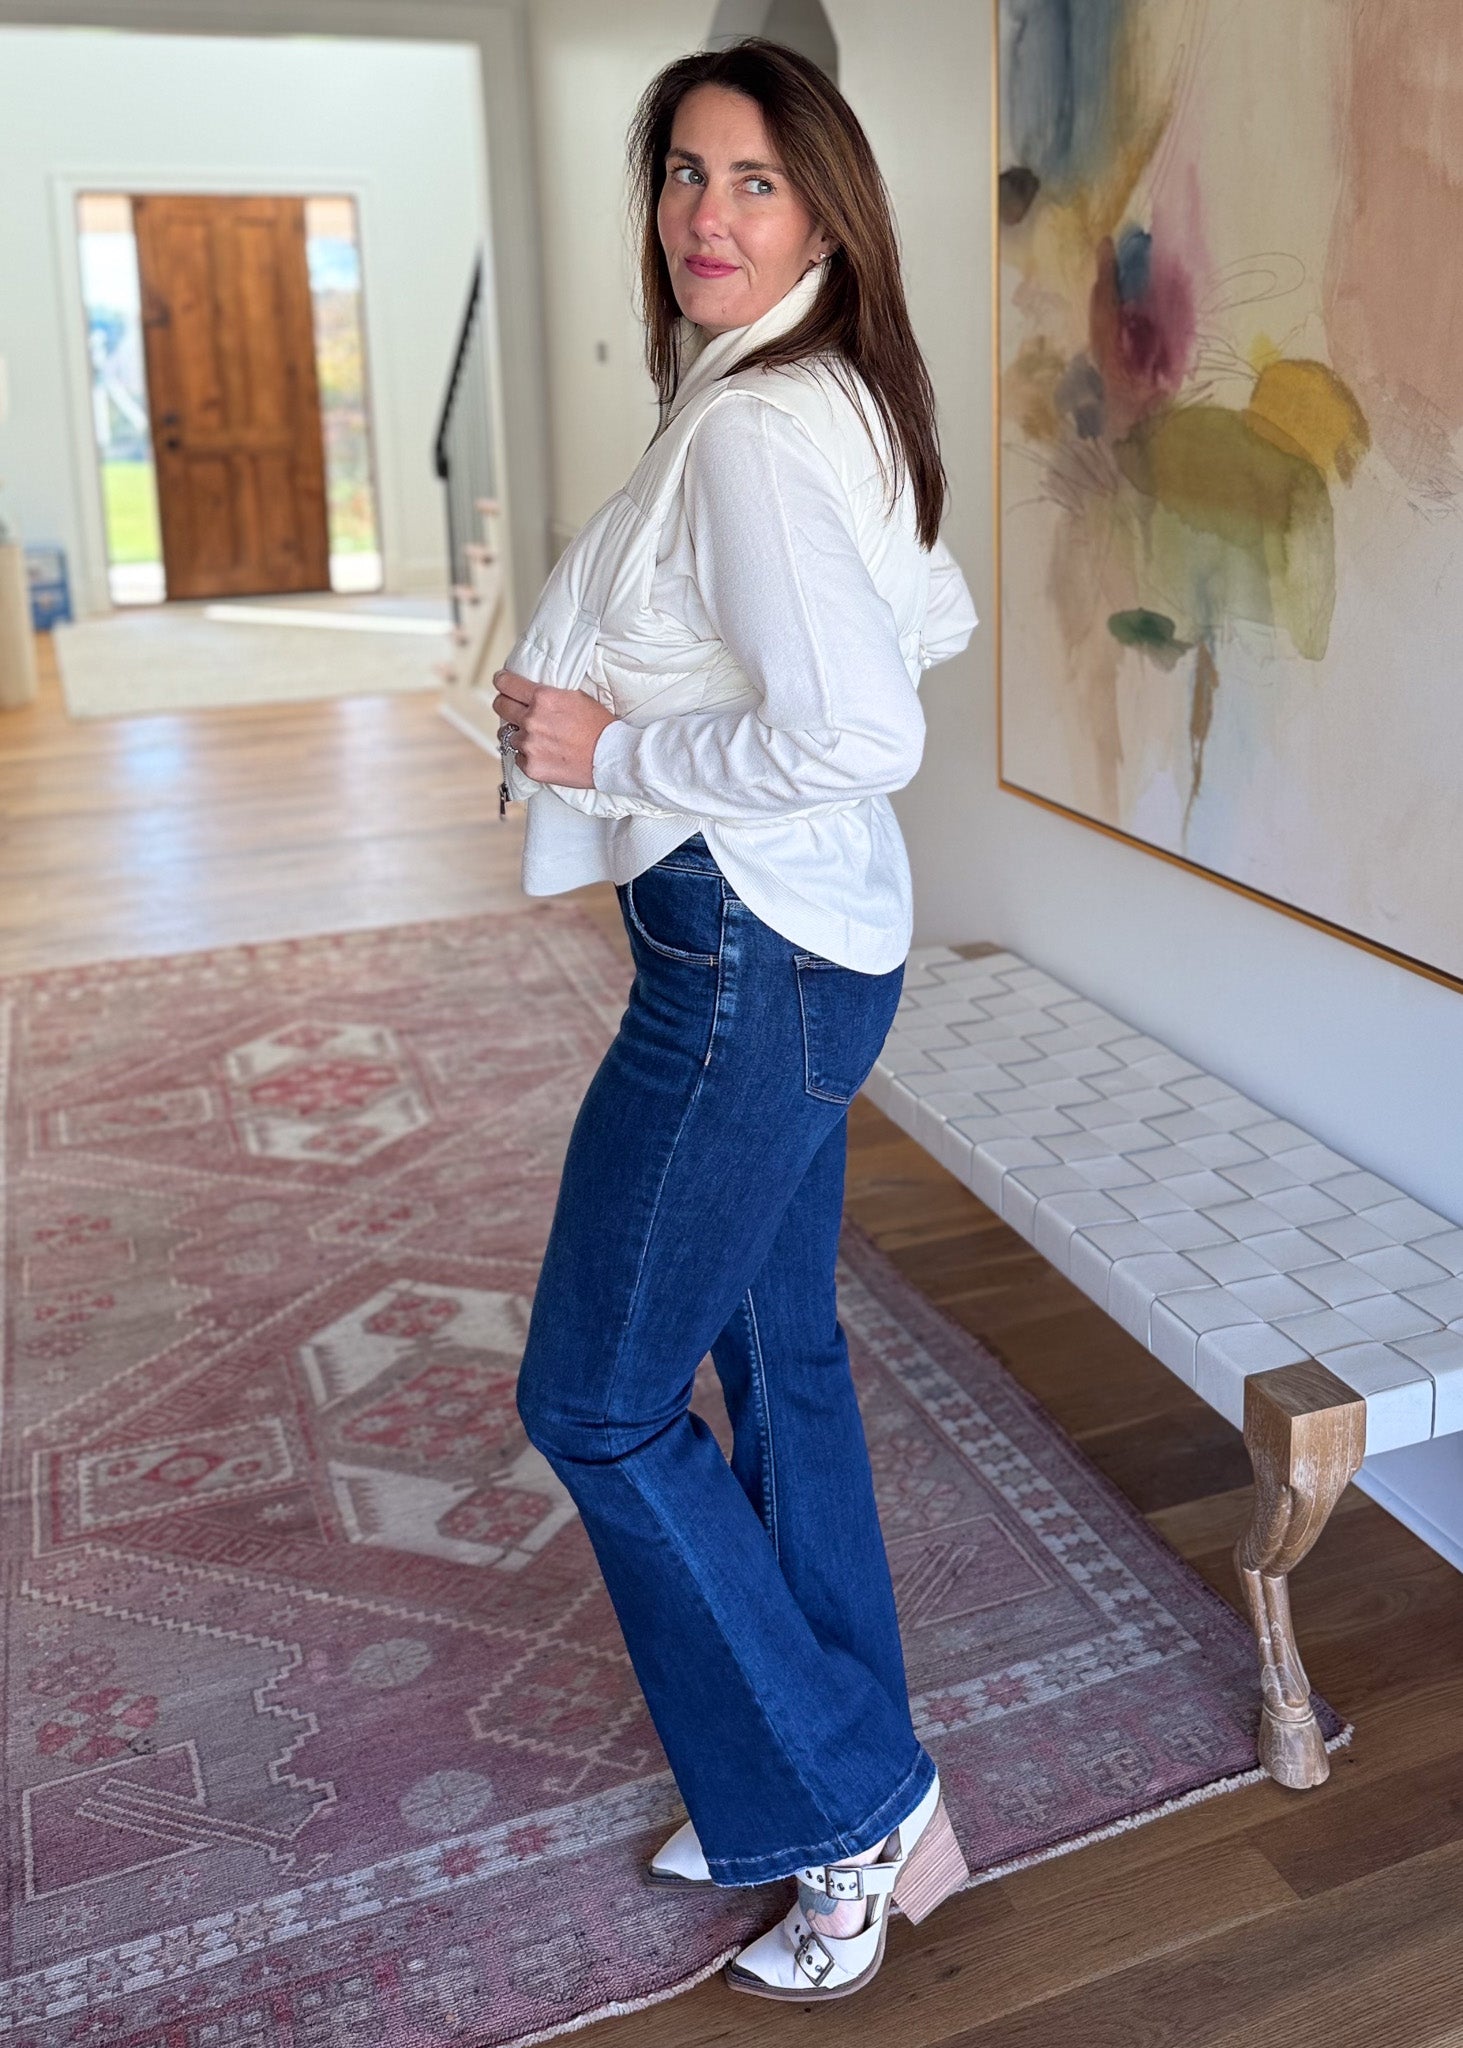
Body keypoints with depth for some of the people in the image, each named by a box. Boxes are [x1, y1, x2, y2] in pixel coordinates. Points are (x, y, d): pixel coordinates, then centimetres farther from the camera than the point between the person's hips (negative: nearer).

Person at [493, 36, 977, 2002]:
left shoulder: (758, 430, -19)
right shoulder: (829, 404, 13)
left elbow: (859, 739, -27)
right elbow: (937, 616, 25)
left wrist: (615, 750, -15)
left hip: (748, 957, -10)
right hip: (811, 944, 10)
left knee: (597, 1401, 2)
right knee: (778, 1359, 18)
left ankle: (865, 1811, 16)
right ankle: (812, 1787, 36)